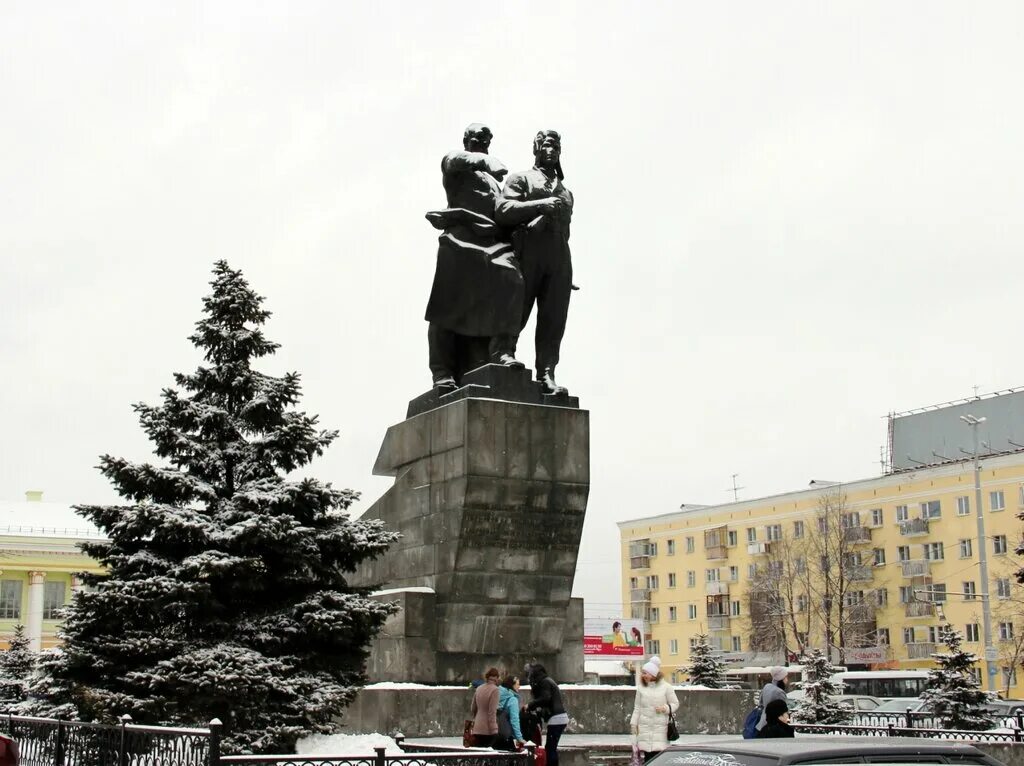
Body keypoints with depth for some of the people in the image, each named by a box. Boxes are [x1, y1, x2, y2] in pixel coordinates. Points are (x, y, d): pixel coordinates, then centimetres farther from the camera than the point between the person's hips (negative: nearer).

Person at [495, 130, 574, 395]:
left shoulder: (566, 192, 30)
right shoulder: (521, 179, 14)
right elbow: (502, 210, -2)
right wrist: (540, 204, -11)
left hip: (559, 257, 4)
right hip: (528, 252, -4)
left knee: (554, 319, -7)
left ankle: (546, 375, -13)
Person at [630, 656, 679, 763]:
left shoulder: (666, 687, -1)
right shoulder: (641, 687, 6)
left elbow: (675, 704, 6)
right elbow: (637, 708, 11)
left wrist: (665, 708, -12)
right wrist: (633, 722, 7)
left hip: (660, 726, -2)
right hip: (644, 726, 2)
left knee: (658, 753, -10)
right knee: (648, 755, 1)